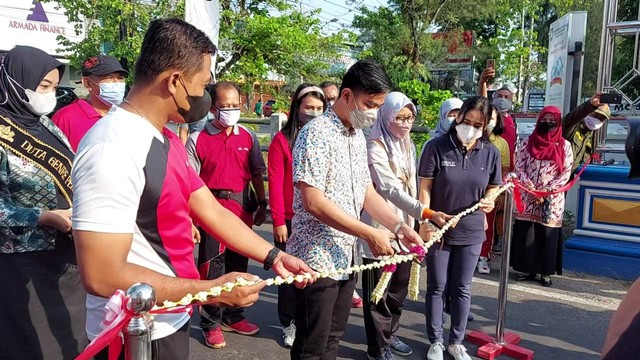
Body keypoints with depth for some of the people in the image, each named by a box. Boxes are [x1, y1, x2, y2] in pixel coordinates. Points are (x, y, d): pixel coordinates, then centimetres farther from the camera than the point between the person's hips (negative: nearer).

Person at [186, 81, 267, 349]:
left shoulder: (248, 137, 5)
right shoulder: (198, 139, -8)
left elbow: (256, 173, 11)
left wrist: (262, 203, 9)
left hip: (242, 207, 5)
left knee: (238, 264, 15)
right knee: (211, 266, 3)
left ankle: (232, 317, 32)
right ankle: (211, 323, 19)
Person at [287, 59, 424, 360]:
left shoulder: (358, 136, 10)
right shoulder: (317, 134, -17)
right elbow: (313, 202, -23)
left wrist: (399, 226, -2)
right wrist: (369, 234, -21)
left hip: (346, 257, 8)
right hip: (316, 259, -8)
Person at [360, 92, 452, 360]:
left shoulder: (408, 146, 10)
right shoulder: (375, 148, -16)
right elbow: (391, 190, -27)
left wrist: (414, 223, 15)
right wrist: (427, 213, -36)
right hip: (380, 229, -7)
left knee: (399, 287, 18)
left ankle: (389, 334, 37)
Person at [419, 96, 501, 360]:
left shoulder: (491, 153, -1)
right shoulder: (436, 147, -11)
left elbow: (494, 187, 11)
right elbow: (425, 187, -9)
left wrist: (489, 201, -12)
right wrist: (425, 221, -18)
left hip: (471, 232, 3)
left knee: (462, 289, 13)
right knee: (437, 287, 9)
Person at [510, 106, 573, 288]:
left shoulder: (564, 145, 1)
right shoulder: (528, 142, 4)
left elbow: (566, 173, -3)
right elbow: (519, 167, 0)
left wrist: (546, 191, -12)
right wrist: (531, 188, -13)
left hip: (552, 199, -1)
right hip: (527, 197, 1)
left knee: (548, 235, 3)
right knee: (525, 233, 4)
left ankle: (546, 272, 14)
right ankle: (527, 269, 16)